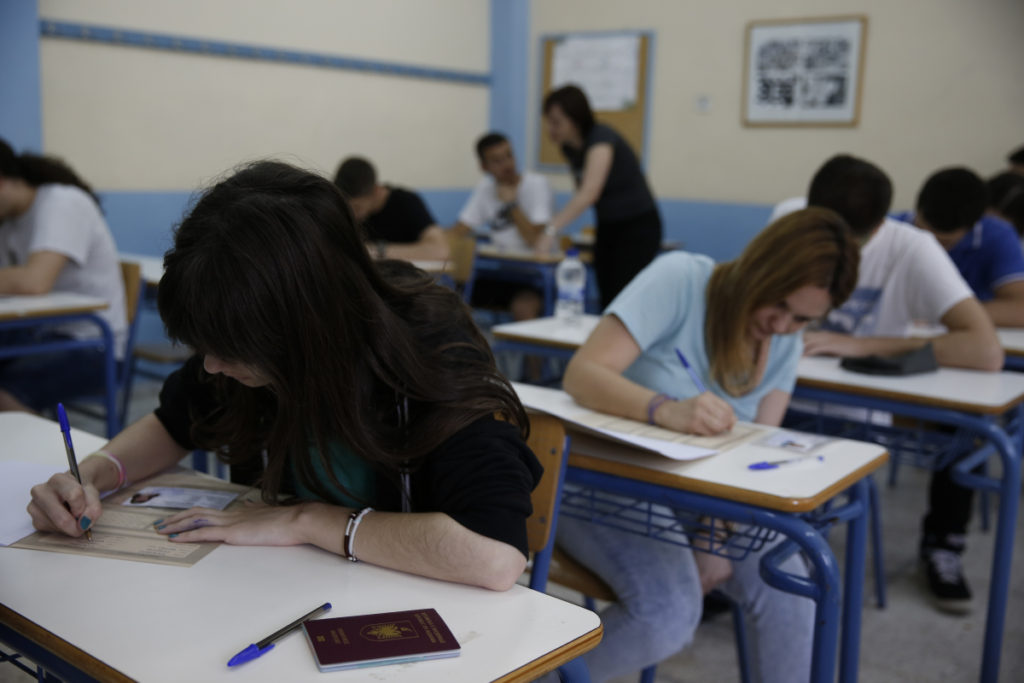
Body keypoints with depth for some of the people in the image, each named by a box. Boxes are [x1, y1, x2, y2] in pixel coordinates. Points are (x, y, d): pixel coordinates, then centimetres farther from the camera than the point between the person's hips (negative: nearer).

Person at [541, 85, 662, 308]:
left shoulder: (601, 139, -24)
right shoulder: (569, 147, 0)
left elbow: (590, 192, -40)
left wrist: (551, 230, -48)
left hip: (637, 228, -7)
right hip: (608, 228, 7)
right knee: (607, 301, 3)